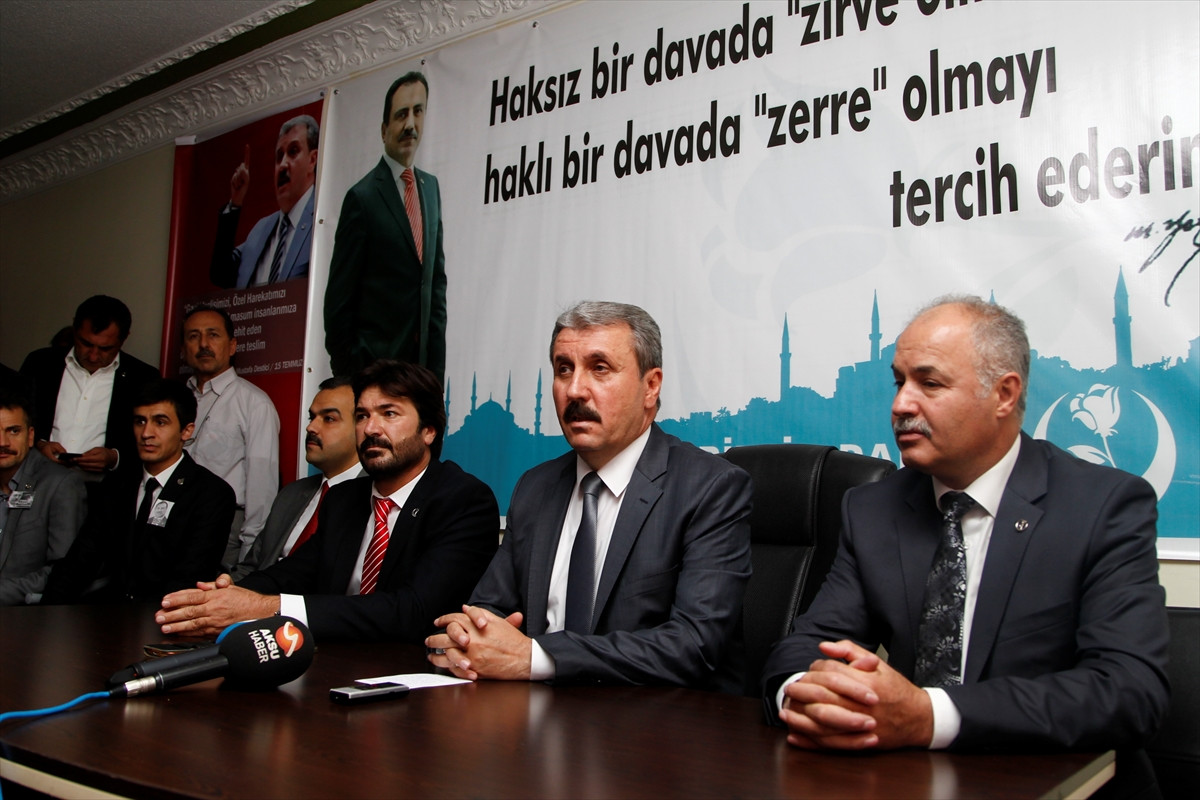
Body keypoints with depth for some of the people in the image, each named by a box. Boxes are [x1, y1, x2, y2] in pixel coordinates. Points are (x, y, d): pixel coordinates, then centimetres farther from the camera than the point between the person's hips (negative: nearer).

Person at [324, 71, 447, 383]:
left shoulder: (431, 187, 13)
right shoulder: (362, 197, -7)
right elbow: (339, 297, -6)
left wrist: (436, 363, 10)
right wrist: (346, 374, -7)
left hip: (422, 358, 6)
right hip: (374, 361, -5)